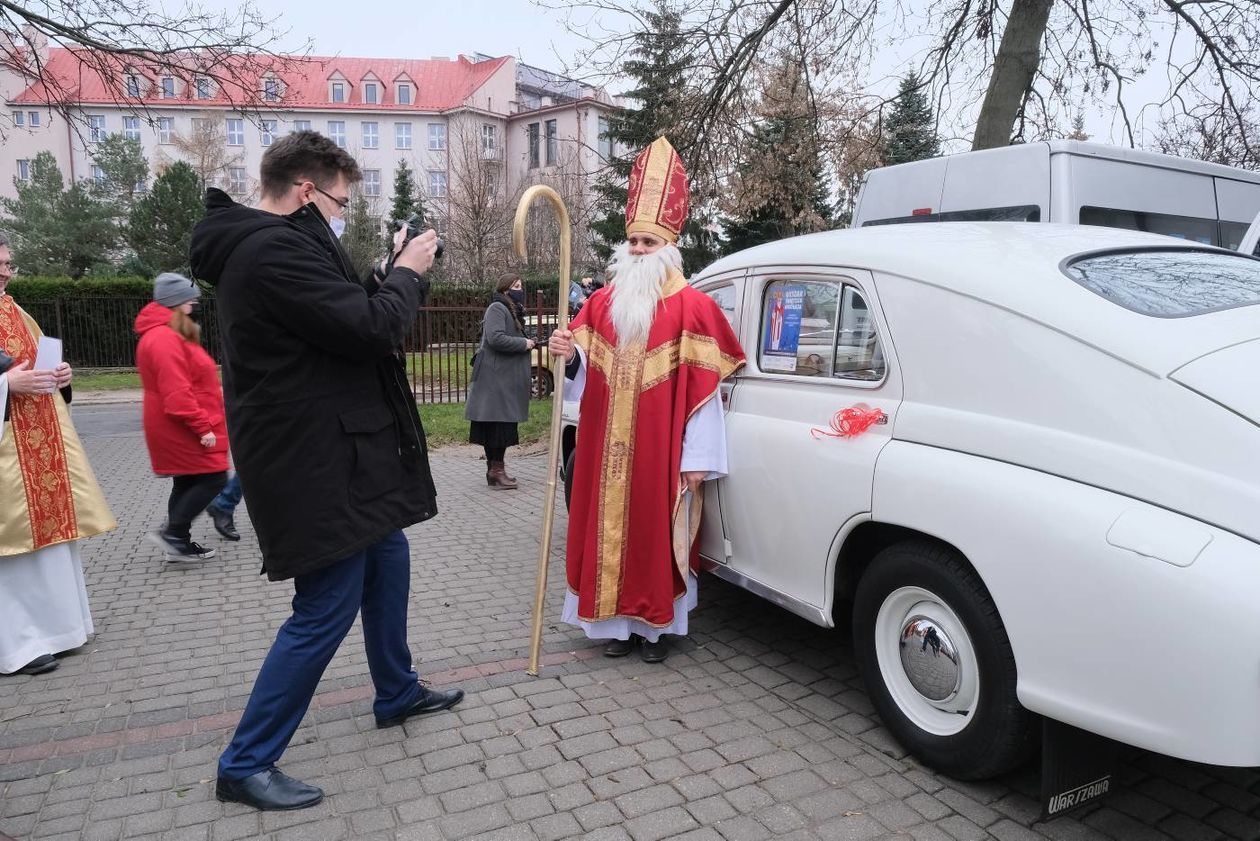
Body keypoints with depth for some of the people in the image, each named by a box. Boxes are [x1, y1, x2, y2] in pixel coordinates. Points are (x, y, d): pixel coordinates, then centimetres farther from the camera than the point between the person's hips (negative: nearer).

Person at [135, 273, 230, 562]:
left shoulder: (170, 335, 16)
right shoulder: (164, 338, -20)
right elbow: (176, 394, -25)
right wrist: (203, 427, -24)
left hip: (181, 431, 11)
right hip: (184, 430, -11)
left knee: (187, 484, 14)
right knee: (213, 479, -6)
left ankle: (179, 543, 21)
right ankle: (172, 533, 0)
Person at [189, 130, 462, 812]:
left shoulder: (268, 244, 13)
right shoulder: (275, 250, -21)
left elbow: (346, 312, 17)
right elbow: (371, 329, -25)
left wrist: (393, 269, 8)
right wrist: (408, 271, -8)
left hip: (327, 449, 11)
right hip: (316, 462, -11)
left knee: (386, 561, 22)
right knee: (326, 609, -3)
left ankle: (397, 695, 40)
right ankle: (246, 765, 13)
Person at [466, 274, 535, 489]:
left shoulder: (512, 310, 21)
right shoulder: (497, 309, -10)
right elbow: (495, 338, -23)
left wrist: (526, 342, 10)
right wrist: (524, 343, -14)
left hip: (508, 379, 10)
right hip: (497, 377, -10)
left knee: (504, 424, 11)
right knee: (498, 423, -8)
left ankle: (495, 469, 18)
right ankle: (496, 471, -3)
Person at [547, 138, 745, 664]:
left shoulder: (691, 307, -5)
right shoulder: (602, 303, 10)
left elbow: (704, 387, -8)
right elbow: (585, 370, 13)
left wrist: (698, 457, -11)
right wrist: (570, 354, -12)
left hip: (660, 451, -4)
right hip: (608, 448, 4)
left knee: (657, 532, 4)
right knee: (609, 529, 9)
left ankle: (657, 625, 20)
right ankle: (618, 620, 23)